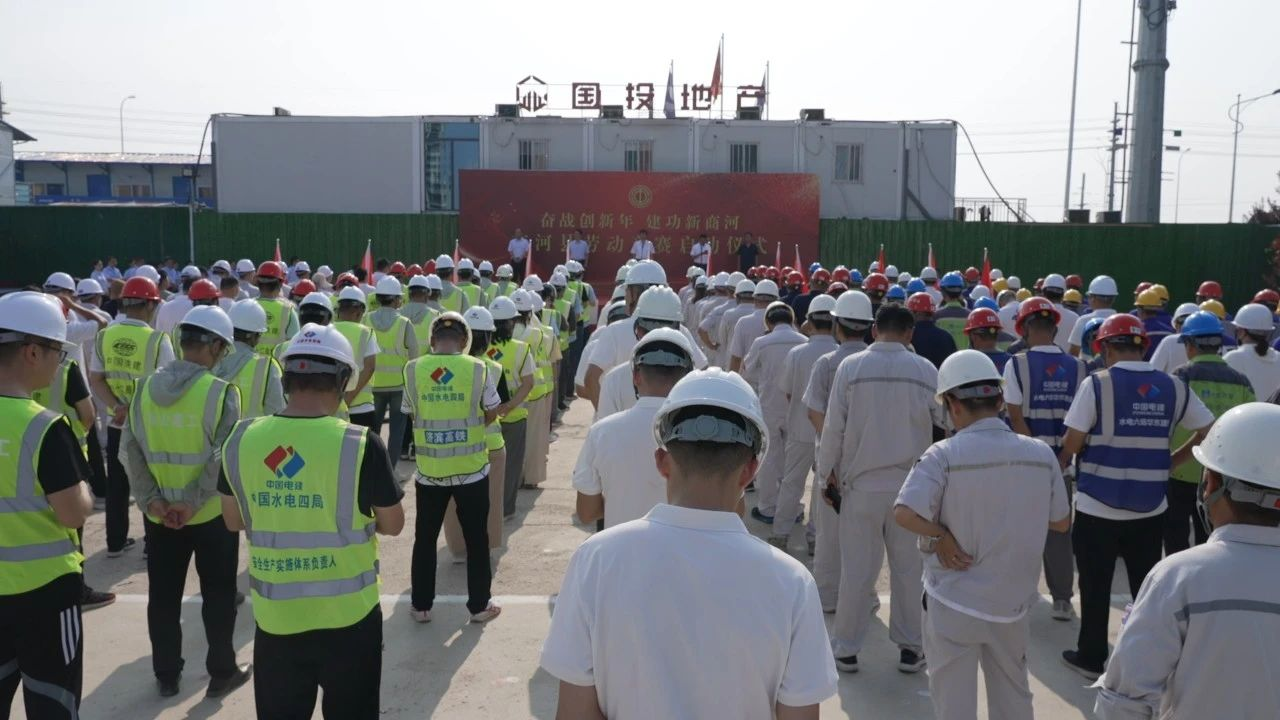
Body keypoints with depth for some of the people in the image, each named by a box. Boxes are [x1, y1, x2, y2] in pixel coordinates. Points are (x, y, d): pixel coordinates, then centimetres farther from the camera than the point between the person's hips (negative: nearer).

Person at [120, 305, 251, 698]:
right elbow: (223, 458, -21)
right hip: (212, 514, -4)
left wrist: (150, 500, -4)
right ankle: (222, 672, 23)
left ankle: (166, 676, 29)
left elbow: (130, 450, -2)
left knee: (163, 596, 16)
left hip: (159, 515, 4)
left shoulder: (145, 387, -1)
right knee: (218, 595, 12)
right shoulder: (220, 391, -16)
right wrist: (193, 502, -15)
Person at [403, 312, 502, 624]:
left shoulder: (413, 369, -6)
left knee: (425, 538, 16)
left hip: (429, 470, 1)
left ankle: (421, 606, 24)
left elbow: (411, 415, 5)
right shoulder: (477, 368, -10)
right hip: (471, 469, -1)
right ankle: (479, 605, 21)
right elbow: (490, 415, 0)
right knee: (476, 539, 12)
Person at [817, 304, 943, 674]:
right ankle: (909, 646, 23)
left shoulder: (850, 367, -7)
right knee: (908, 567, 13)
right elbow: (948, 421, 4)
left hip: (862, 483, -1)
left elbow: (834, 427, -6)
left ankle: (846, 648, 17)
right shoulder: (926, 370, -5)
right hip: (910, 485, 1)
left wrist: (827, 473, 6)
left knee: (857, 569, 7)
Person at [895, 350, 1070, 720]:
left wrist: (940, 535, -14)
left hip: (953, 603, -4)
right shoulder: (1041, 454, -6)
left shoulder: (944, 455, -19)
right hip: (1013, 602, 4)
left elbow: (904, 514, -30)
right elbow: (1062, 522, 5)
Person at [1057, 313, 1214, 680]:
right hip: (1150, 510, 4)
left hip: (1098, 509, -3)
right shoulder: (1172, 387, 1)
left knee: (1095, 587, 11)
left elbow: (1071, 445, -13)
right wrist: (1169, 461, 12)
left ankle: (1091, 657, 23)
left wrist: (1056, 466, 6)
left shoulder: (1097, 384, -12)